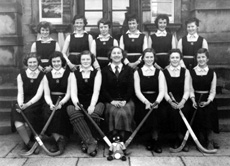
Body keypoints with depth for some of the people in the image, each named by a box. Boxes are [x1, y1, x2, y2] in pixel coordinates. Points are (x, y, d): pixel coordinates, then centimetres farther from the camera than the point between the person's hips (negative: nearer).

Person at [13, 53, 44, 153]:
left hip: (36, 104, -2)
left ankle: (27, 143, -5)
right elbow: (20, 93, 2)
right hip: (23, 105, 2)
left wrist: (27, 104, -22)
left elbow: (39, 94, -7)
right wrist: (20, 104, -19)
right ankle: (30, 144, -12)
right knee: (18, 124, -27)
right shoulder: (21, 76, 9)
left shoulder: (42, 76, 2)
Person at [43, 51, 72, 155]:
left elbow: (68, 93, -1)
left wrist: (61, 103, -20)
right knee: (47, 113, -28)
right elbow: (46, 94, 6)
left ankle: (59, 140, -20)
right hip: (51, 102, 2)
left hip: (64, 102, -2)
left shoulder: (69, 74, 5)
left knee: (59, 113, -32)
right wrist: (51, 104, -15)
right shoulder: (47, 76, 13)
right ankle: (59, 140, -22)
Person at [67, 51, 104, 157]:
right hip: (80, 104, 1)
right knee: (72, 111, -32)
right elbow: (73, 91, 0)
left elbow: (96, 91, -4)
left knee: (93, 114, -34)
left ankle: (86, 142, -17)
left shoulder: (97, 73, 8)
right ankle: (92, 142, -33)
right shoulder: (74, 74, 11)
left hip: (93, 103, -1)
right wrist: (76, 103, -21)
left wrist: (92, 105, -21)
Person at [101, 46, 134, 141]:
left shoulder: (128, 70, 14)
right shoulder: (105, 70, 13)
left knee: (124, 112, -32)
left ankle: (123, 140, -27)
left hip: (125, 101, 0)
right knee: (113, 112, -32)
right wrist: (112, 101, -11)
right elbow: (104, 89, 4)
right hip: (110, 101, 0)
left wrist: (124, 101, -11)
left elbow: (131, 88, 5)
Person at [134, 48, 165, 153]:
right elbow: (137, 91, -2)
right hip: (142, 101, 0)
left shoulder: (159, 72, 9)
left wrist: (156, 102, -22)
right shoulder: (137, 72, 8)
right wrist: (146, 102, -20)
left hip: (155, 102, 0)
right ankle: (152, 138, 1)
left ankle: (154, 140, -8)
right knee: (144, 116, -26)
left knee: (154, 114, -29)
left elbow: (162, 91, -2)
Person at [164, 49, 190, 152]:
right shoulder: (164, 72, 9)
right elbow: (164, 91, 2)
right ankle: (181, 139, -10)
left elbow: (186, 90, 4)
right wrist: (171, 102, -16)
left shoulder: (185, 72, 12)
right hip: (170, 102, -1)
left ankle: (178, 139, -9)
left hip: (182, 102, 1)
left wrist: (182, 102, -15)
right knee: (173, 111, -29)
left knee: (183, 110, -29)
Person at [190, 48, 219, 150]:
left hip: (208, 101, 0)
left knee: (208, 122, -8)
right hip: (196, 100, 0)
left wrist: (208, 101, -13)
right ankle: (201, 142, 14)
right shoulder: (191, 72, 3)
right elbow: (191, 89, 1)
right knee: (199, 124, 0)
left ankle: (210, 142, 6)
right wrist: (193, 100, -13)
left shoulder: (212, 73, 3)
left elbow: (213, 91, 1)